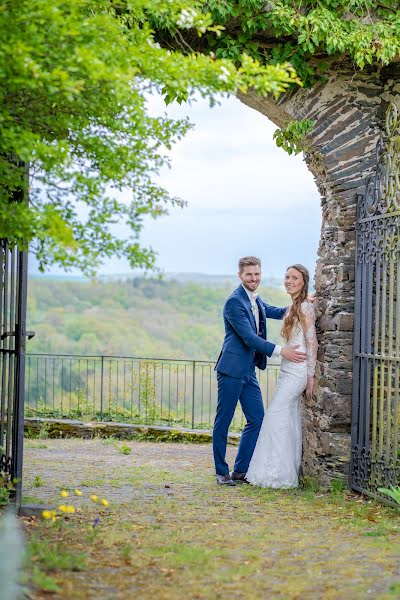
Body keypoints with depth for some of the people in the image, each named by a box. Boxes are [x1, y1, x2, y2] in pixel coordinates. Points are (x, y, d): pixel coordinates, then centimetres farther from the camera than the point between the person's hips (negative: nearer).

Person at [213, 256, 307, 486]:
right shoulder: (235, 301, -14)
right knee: (223, 422, 1)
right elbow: (249, 337, -19)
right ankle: (222, 471, 11)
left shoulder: (256, 300, 14)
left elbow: (275, 312, 32)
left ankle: (240, 470, 16)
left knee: (257, 419, 8)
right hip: (232, 370, -9)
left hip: (249, 371, 9)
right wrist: (281, 351, -21)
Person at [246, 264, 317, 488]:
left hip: (297, 370, -9)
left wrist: (310, 376, -15)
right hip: (288, 370, 9)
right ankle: (290, 469, 14)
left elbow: (312, 343, -14)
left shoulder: (305, 307, -11)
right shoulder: (294, 307, 16)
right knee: (290, 417, 9)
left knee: (276, 414, -10)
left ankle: (278, 472, -5)